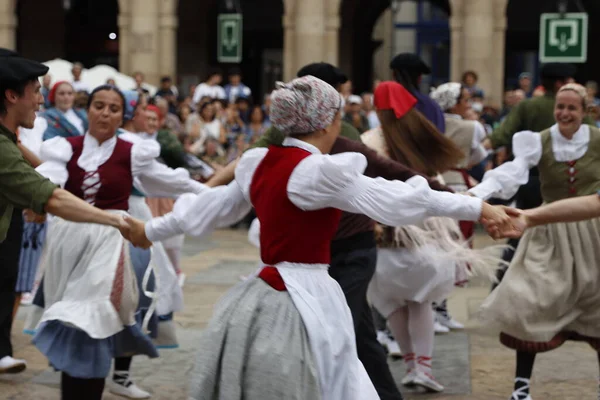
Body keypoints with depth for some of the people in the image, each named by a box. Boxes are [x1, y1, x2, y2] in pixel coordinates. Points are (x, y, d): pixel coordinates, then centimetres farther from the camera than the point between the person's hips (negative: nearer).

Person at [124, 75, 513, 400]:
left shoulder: (259, 163, 7)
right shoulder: (322, 171, -15)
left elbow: (213, 204, 20)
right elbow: (395, 199, -15)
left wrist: (152, 229, 37)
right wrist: (477, 207, -10)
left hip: (260, 300, 8)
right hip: (302, 304, -8)